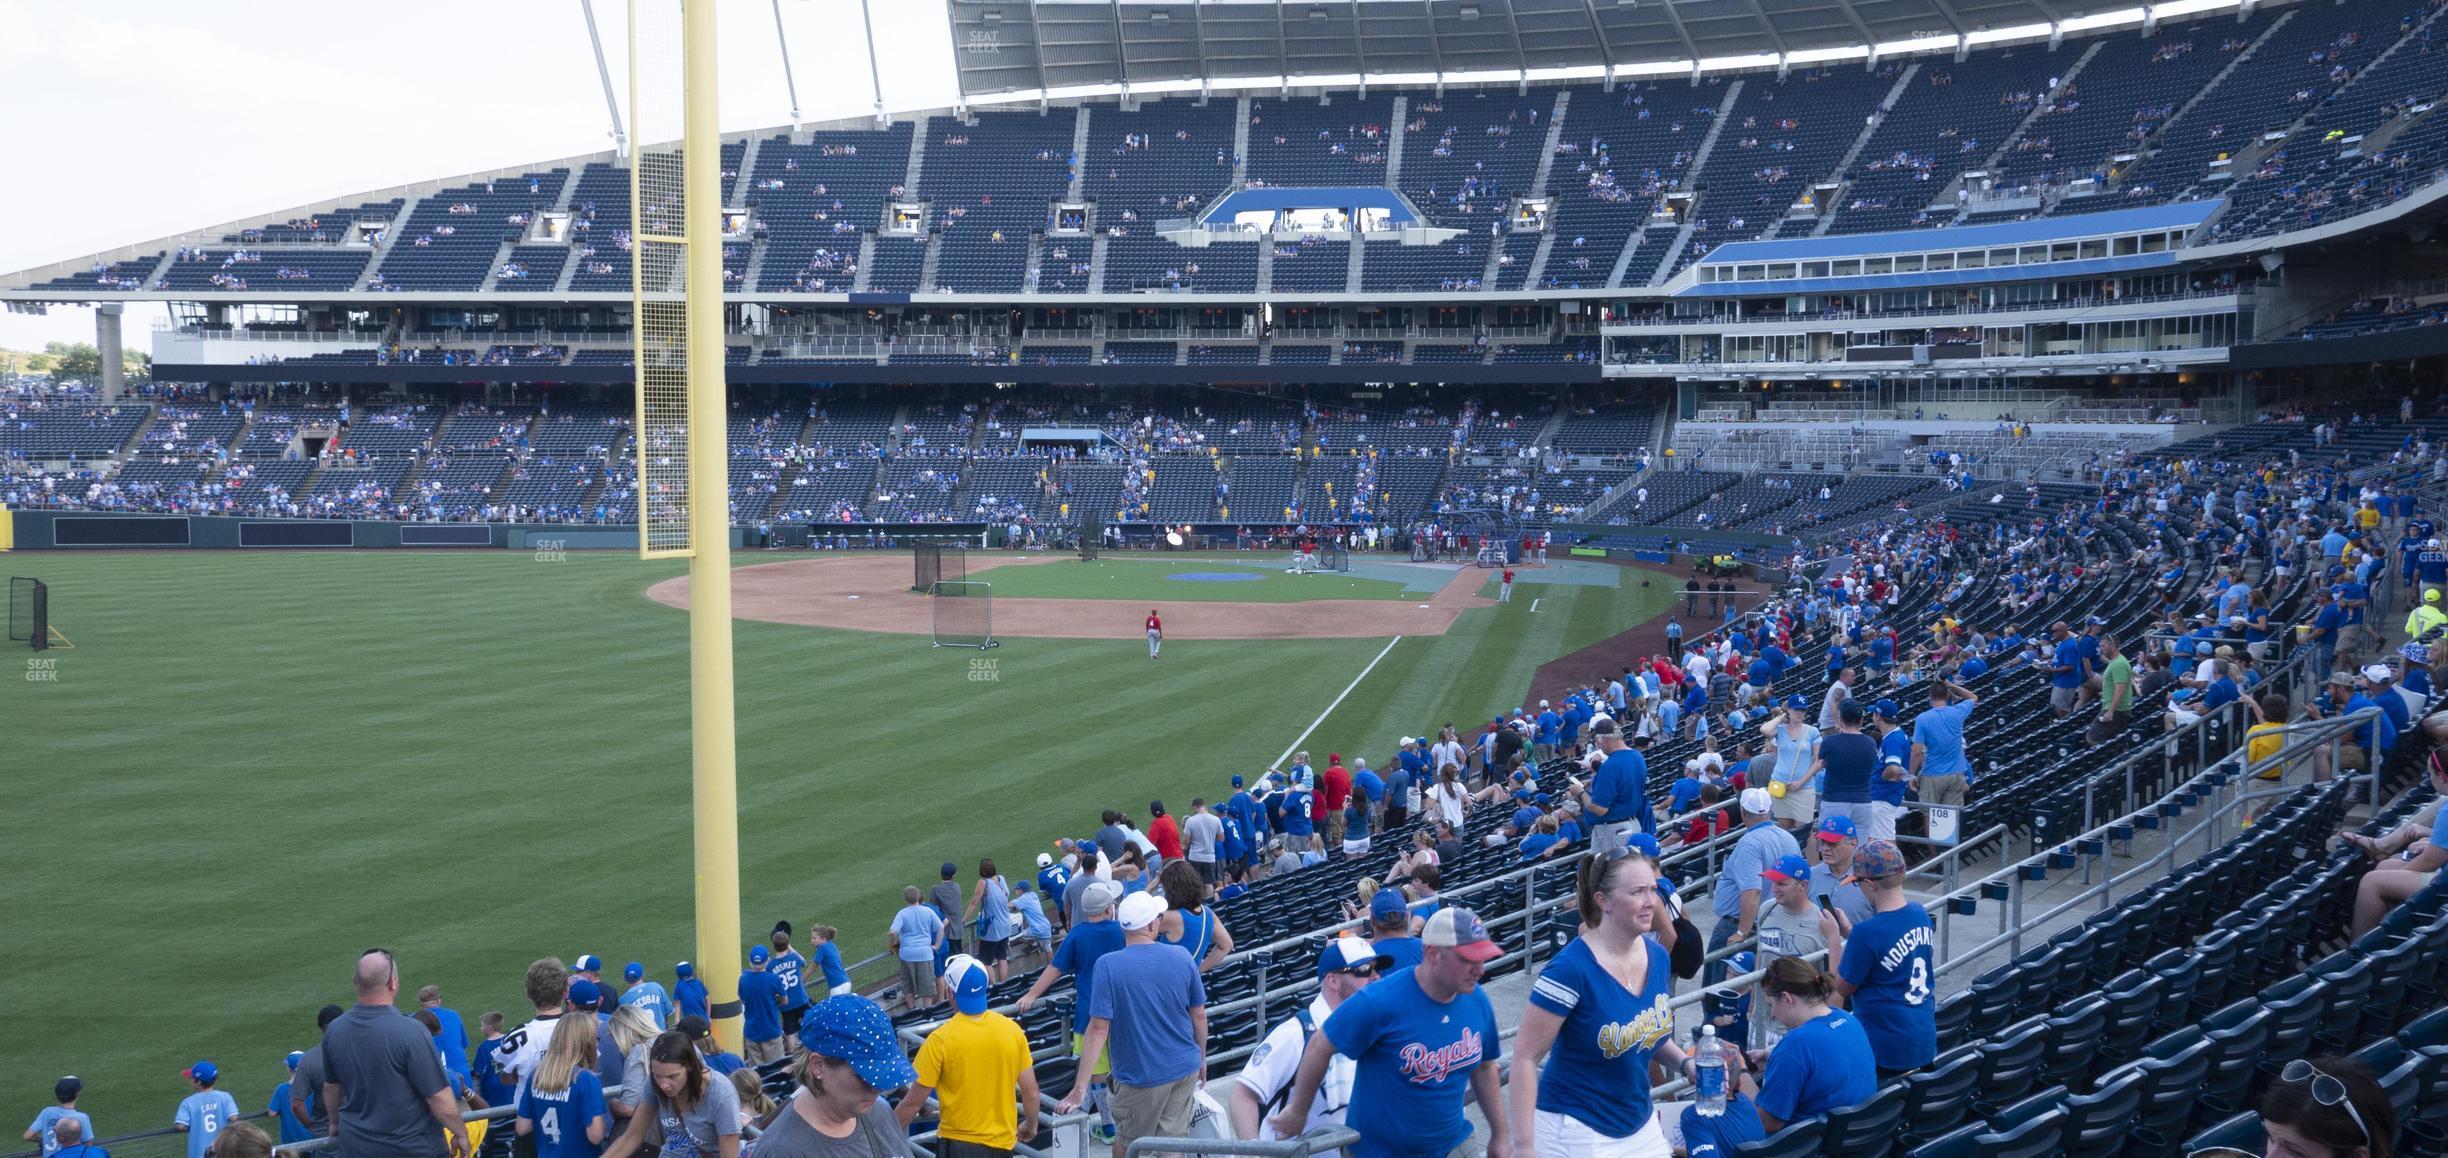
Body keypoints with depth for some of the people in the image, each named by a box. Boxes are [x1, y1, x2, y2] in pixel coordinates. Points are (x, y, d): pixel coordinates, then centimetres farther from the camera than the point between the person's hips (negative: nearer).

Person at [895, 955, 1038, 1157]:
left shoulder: (940, 1040, -17)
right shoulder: (1012, 1029, -6)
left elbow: (913, 1102, -11)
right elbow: (1031, 1092, 1)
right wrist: (1031, 1125, 20)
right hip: (1002, 1142, 4)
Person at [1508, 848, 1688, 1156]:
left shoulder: (1657, 955, -1)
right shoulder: (1571, 968, -22)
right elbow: (1526, 1056, -19)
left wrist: (1686, 1063, -3)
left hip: (1641, 1125, 7)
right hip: (1576, 1133, -7)